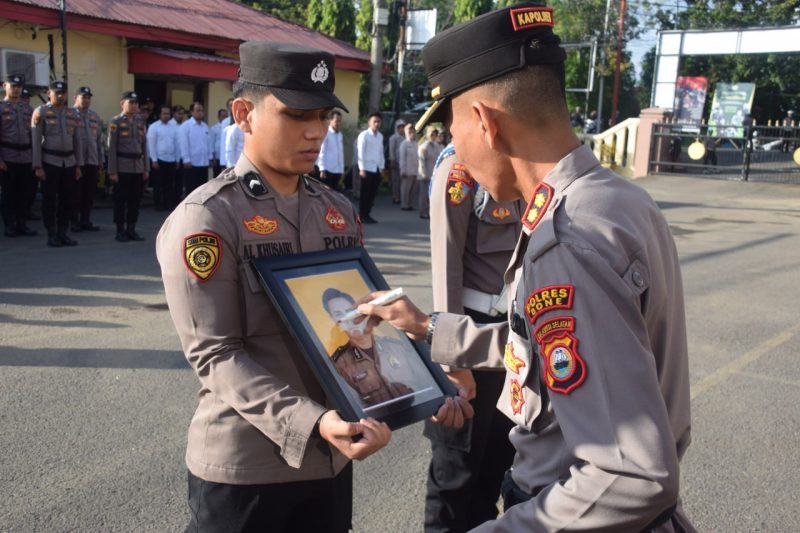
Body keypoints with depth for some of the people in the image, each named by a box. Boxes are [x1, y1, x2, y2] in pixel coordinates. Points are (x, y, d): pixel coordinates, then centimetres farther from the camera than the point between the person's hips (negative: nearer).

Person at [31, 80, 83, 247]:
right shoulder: (41, 112, -2)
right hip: (50, 162, -4)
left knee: (68, 199, 6)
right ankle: (52, 235, 9)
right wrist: (38, 166, -11)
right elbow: (36, 141, -5)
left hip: (69, 162, 4)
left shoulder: (73, 113, 10)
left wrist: (78, 165, 8)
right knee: (49, 200, 1)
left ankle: (63, 233, 16)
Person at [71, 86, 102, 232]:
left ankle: (86, 220, 18)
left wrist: (101, 159, 15)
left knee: (90, 193, 7)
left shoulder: (95, 117, 15)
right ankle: (74, 221, 11)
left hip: (92, 161, 5)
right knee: (76, 193, 1)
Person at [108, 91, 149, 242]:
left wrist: (146, 168, 7)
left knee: (136, 200, 7)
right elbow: (112, 147, -6)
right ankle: (120, 231, 9)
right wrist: (112, 171, -10)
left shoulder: (140, 121, 11)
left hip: (138, 167, 5)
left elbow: (144, 146, 12)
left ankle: (131, 230, 16)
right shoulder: (115, 122, -3)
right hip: (122, 167, -4)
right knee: (121, 200, 1)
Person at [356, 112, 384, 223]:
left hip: (377, 168, 6)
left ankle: (367, 214, 18)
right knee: (365, 193, 0)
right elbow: (361, 153, -10)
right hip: (367, 168, -6)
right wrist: (362, 168, -14)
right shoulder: (364, 135, -7)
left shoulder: (380, 136, 12)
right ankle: (362, 215, 7)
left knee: (373, 193, 9)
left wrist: (382, 167, 10)